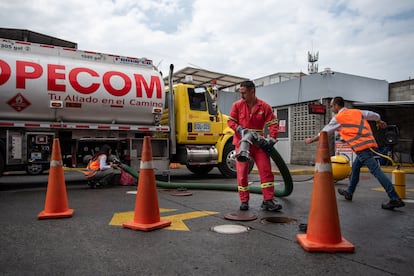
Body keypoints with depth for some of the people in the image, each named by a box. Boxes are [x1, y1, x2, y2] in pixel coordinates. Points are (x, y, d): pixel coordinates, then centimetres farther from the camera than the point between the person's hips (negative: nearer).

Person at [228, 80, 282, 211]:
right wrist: (240, 129, -18)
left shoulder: (264, 106, -3)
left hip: (259, 144, 0)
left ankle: (268, 200, 5)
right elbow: (231, 121, 0)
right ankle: (244, 201, 13)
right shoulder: (237, 105, -1)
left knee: (266, 171, -2)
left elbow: (273, 124, -5)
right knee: (242, 173, 2)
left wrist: (272, 139, -18)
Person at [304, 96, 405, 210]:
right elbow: (375, 115, 28)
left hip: (361, 146, -8)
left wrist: (311, 140, 22)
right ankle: (349, 192, 31)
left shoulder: (338, 118, 1)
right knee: (355, 166, 20)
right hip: (370, 142, 8)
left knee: (376, 170, -11)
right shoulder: (357, 112, 19)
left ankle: (395, 199, -14)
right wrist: (379, 122, 51)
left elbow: (324, 132, 9)